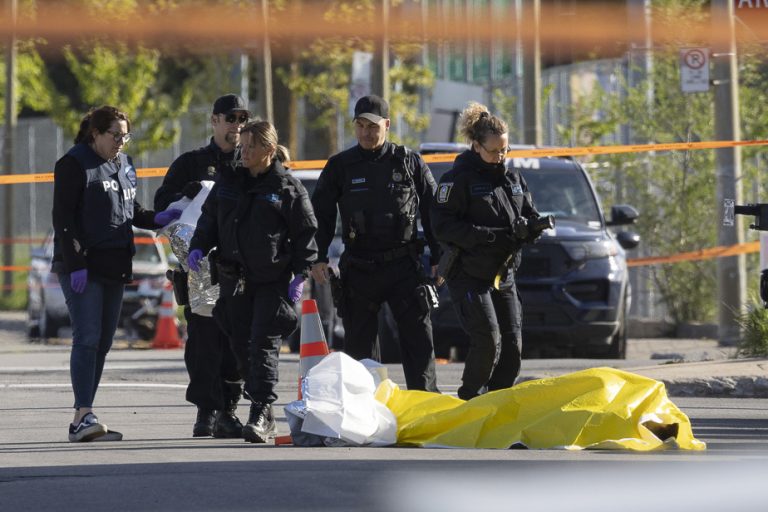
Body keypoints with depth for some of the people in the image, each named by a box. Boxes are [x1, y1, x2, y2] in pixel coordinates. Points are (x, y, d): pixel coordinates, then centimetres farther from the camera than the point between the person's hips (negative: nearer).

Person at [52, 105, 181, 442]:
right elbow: (63, 218, -10)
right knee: (87, 339, -15)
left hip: (114, 267, 8)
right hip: (81, 268, -8)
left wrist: (155, 219, 6)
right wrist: (75, 264, -17)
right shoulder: (74, 165, -5)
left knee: (102, 343, 6)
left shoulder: (124, 166, 17)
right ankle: (83, 416, -20)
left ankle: (82, 420, 11)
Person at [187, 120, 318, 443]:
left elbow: (306, 232, -1)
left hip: (273, 280, -5)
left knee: (264, 344, -11)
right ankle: (263, 412, 15)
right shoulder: (228, 182, 11)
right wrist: (198, 247, 0)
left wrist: (300, 274, -8)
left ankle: (260, 414, -12)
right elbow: (209, 218, 18)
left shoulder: (287, 187, -3)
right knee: (242, 344, 6)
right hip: (234, 279, 5)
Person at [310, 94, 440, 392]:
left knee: (418, 339, -5)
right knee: (358, 342, 5)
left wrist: (438, 258, 3)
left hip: (404, 266, -1)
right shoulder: (340, 166, 7)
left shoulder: (409, 162, 5)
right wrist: (318, 258, -4)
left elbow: (433, 212, 8)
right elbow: (320, 214, 8)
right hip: (358, 267, 1)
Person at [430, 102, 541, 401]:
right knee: (488, 340, -17)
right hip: (469, 275, -7)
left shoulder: (512, 178, 13)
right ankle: (470, 403, -4)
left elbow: (530, 214, 19)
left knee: (512, 345, 2)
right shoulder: (459, 178, -8)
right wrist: (493, 235, -22)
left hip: (504, 275, 7)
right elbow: (442, 227, -16)